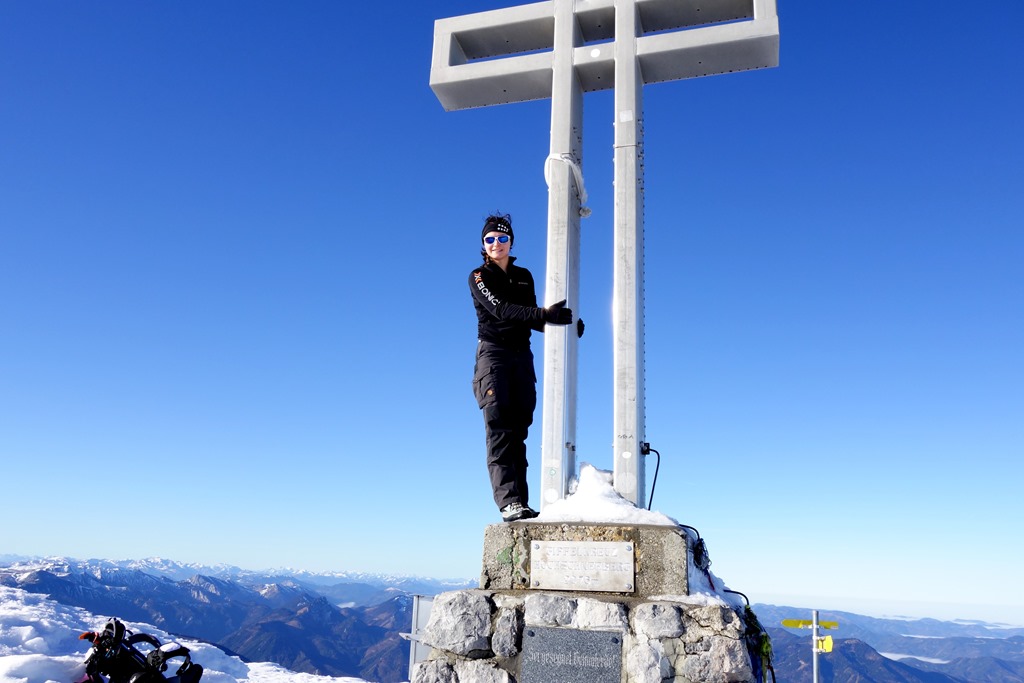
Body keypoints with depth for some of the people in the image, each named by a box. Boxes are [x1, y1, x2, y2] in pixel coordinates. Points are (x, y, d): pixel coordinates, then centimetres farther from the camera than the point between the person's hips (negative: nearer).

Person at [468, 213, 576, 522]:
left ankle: (521, 504, -2)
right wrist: (545, 314, -25)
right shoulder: (479, 277, 1)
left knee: (518, 431, 0)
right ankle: (508, 502, -24)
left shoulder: (524, 276, 17)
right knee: (498, 429, -16)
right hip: (493, 354, -5)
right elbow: (501, 310, -15)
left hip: (522, 357, 5)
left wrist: (563, 323, 2)